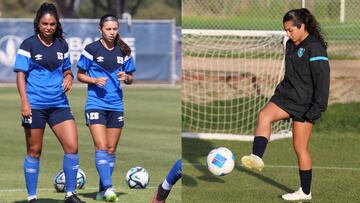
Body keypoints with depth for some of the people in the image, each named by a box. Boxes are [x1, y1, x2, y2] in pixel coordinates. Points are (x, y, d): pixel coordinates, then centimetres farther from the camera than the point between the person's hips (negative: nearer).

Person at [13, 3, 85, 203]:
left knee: (72, 147, -7)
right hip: (35, 105, -4)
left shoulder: (62, 45, 8)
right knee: (34, 151, 4)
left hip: (59, 104, 4)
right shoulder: (28, 45, -4)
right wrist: (24, 102, -16)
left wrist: (69, 78, -3)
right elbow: (21, 74, -6)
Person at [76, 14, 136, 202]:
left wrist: (126, 77, -9)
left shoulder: (124, 52, 6)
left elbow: (130, 78, 13)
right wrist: (94, 80, -15)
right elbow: (80, 75, 3)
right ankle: (108, 188, -18)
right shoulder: (91, 49, -4)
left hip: (116, 105, 4)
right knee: (101, 147, -15)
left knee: (111, 149, 7)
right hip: (96, 104, -4)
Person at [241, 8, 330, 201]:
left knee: (300, 147, -1)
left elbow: (322, 80, -17)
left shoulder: (315, 48, -15)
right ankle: (257, 157, -39)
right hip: (286, 96, 7)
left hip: (304, 104, -7)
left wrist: (316, 109, -19)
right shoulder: (291, 45, 10)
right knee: (264, 115, -23)